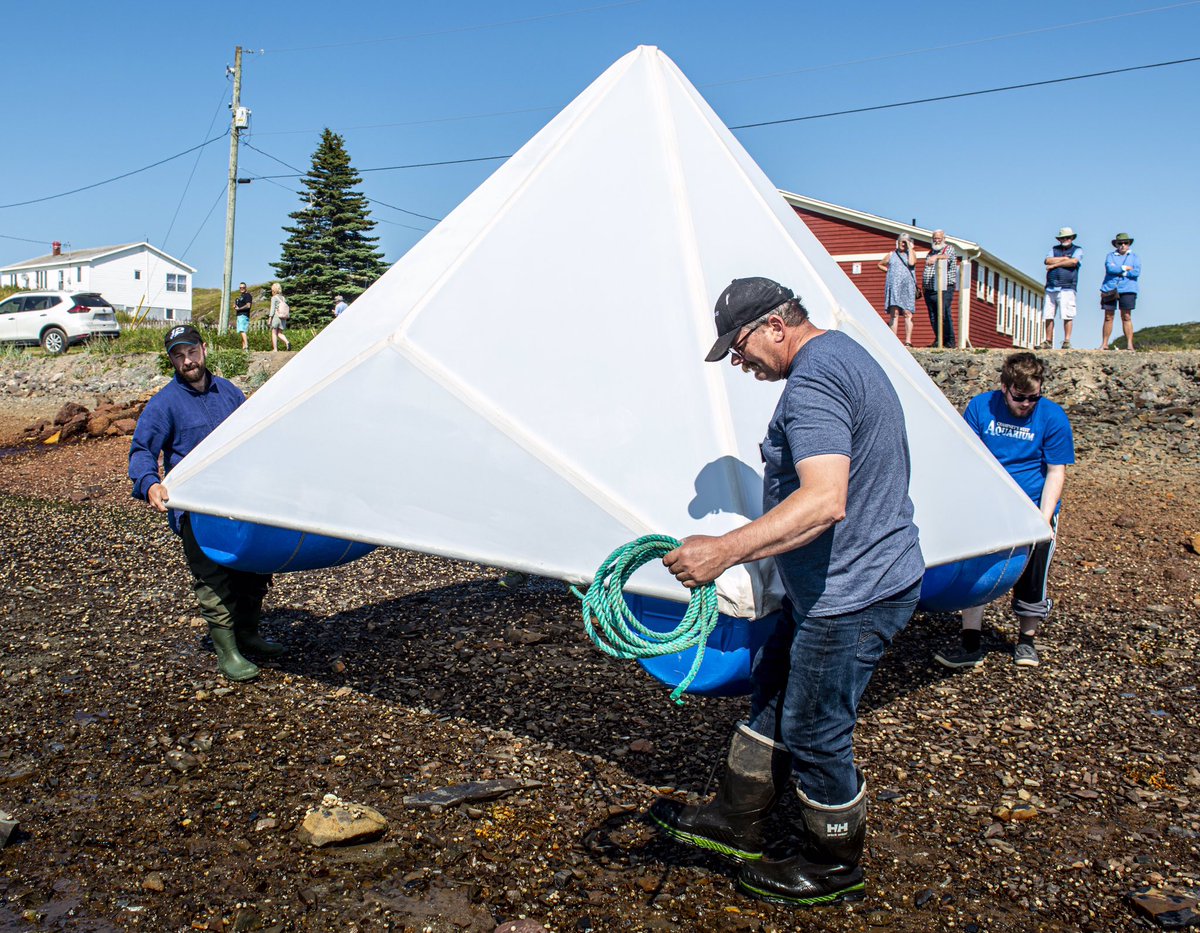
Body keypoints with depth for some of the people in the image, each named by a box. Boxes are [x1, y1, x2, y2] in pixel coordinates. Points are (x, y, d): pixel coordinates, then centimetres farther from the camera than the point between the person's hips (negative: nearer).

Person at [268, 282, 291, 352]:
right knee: (279, 333, 12)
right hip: (283, 318, 5)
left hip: (276, 316, -5)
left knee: (274, 333, 3)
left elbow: (272, 309, -9)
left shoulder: (274, 298, -5)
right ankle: (287, 342, -14)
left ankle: (275, 349, 1)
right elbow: (288, 309, 10)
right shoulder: (284, 298, 10)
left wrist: (270, 319, -7)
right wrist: (286, 318, 16)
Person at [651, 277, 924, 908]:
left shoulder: (813, 378, -23)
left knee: (814, 733, 5)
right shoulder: (844, 354, 12)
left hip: (851, 595, -11)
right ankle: (735, 823, 33)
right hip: (837, 584, 11)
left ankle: (832, 868, 26)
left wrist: (725, 550, -40)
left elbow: (825, 500, -37)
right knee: (773, 694, 19)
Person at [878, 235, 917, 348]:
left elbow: (911, 263, -8)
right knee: (894, 313, -7)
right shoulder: (891, 255, 17)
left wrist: (910, 248, -1)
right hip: (893, 286, 1)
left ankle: (908, 341, -7)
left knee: (908, 314, -6)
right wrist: (889, 270, 12)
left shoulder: (910, 253, 13)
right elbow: (880, 265, 27)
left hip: (907, 287, -1)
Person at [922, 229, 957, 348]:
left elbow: (947, 256, -22)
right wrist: (923, 285, 20)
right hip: (929, 289, 6)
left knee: (944, 315, -12)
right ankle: (938, 340, 12)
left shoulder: (949, 249, 3)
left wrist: (937, 257, -42)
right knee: (933, 317, 5)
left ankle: (950, 340, -9)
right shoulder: (931, 251, 22)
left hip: (944, 290, -6)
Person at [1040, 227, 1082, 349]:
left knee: (1067, 316, -10)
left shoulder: (1077, 250, 10)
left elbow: (1073, 262, -10)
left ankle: (1067, 341, -10)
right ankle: (1048, 342, 7)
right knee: (1048, 316, 2)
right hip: (1051, 288, 4)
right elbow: (1048, 260, 1)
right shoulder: (1054, 249, 20)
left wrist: (1055, 264, -3)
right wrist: (1064, 259, -3)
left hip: (1067, 288, -4)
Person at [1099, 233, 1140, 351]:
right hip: (1110, 289, 1)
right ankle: (1104, 344, 4)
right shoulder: (1110, 256, 13)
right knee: (1108, 317, 1)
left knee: (1126, 317, -4)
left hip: (1127, 289, -1)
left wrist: (1118, 272, -5)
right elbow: (1109, 269, -7)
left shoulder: (1134, 257, 12)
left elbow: (1136, 272, -4)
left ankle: (1129, 344, -4)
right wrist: (1125, 268, -4)